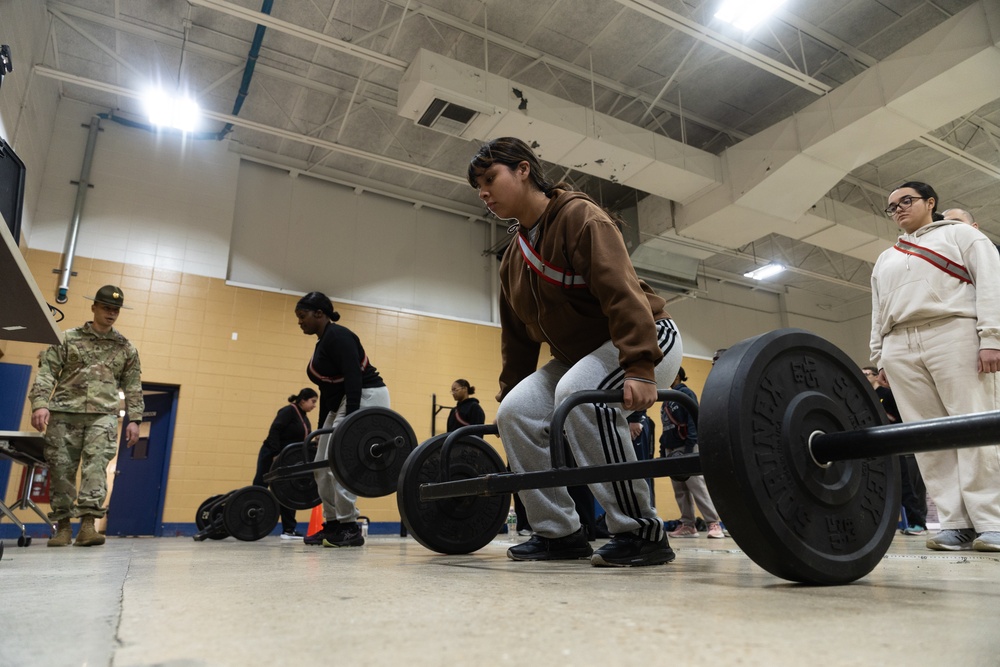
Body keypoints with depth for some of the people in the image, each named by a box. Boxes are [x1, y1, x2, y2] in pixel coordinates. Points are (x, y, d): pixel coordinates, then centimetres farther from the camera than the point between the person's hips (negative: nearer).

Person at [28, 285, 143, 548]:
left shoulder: (126, 348, 15)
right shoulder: (68, 338, 11)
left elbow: (133, 387, 14)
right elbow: (47, 372, 3)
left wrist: (134, 419, 6)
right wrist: (40, 403, -11)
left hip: (103, 415, 0)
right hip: (64, 413, 0)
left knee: (96, 465, -15)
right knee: (61, 468, 2)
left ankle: (88, 525, -17)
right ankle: (63, 527, 14)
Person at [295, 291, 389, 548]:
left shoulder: (337, 336, -14)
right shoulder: (322, 344, 16)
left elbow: (354, 377, -24)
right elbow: (327, 389, 19)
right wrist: (322, 429, 20)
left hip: (366, 399, -11)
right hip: (344, 403, 11)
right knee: (323, 465, 9)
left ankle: (350, 529, -8)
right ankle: (332, 525, 14)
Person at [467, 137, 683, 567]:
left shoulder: (578, 216, -16)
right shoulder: (512, 259, 9)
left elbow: (622, 290, -29)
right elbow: (517, 338, 13)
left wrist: (639, 366, -39)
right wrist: (507, 392, 13)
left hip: (646, 340, -8)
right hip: (580, 352, 8)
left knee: (580, 393, -36)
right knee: (516, 411, -10)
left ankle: (641, 533, -23)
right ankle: (559, 532, -1)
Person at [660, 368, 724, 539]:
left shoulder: (686, 393, -4)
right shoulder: (666, 399, 19)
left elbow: (693, 421, -13)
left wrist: (689, 448, -20)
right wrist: (662, 449, 15)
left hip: (687, 447, -8)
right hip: (671, 450, 8)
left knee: (698, 486, -11)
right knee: (680, 491, 5)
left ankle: (714, 524, -8)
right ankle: (688, 525, 8)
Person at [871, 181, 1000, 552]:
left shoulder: (960, 234, 15)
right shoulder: (884, 260, 30)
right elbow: (878, 315, 24)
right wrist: (879, 359, 13)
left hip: (952, 334, -4)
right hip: (900, 347, 5)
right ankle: (956, 523, -2)